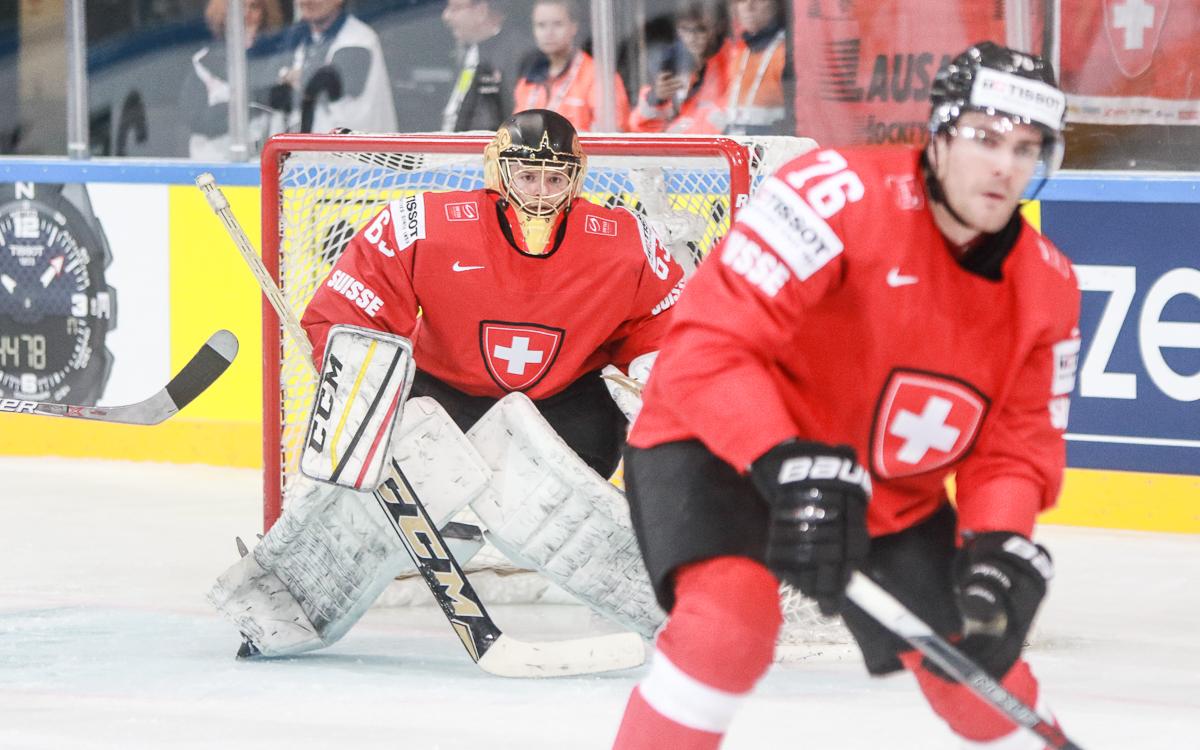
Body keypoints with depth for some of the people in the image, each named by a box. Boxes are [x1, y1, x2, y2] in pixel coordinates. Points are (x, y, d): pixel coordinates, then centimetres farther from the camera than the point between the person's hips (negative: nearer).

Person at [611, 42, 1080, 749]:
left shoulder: (1046, 288, -7)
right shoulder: (843, 193, -28)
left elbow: (1017, 443, -1)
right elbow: (710, 341, -32)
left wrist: (1000, 547, -21)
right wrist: (789, 468, -42)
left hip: (889, 495, 6)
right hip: (723, 445, -6)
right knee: (732, 616, -34)